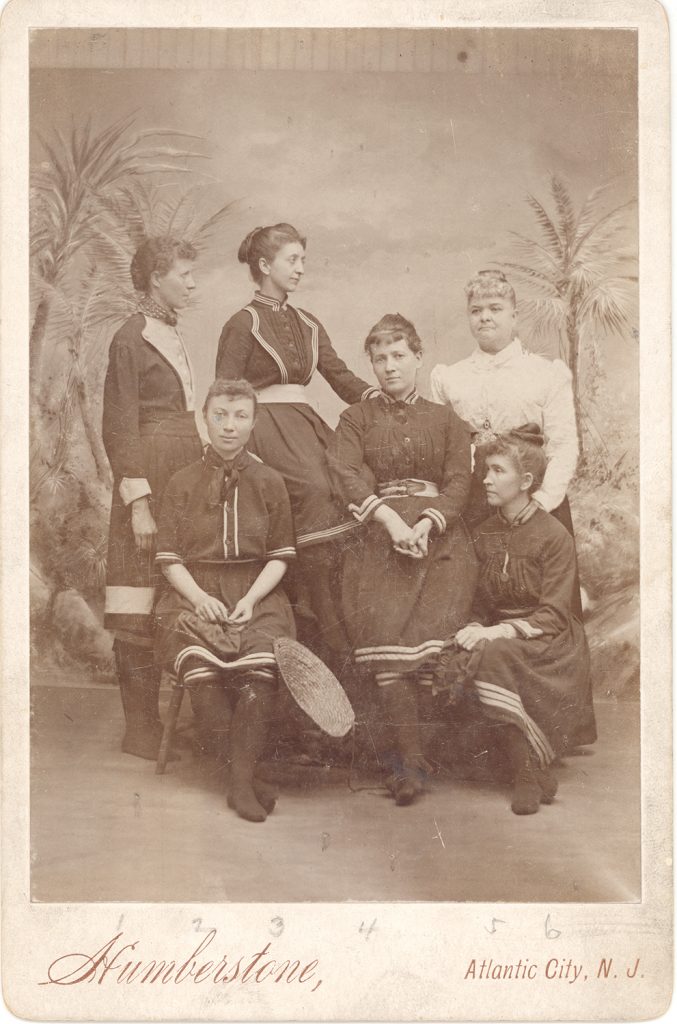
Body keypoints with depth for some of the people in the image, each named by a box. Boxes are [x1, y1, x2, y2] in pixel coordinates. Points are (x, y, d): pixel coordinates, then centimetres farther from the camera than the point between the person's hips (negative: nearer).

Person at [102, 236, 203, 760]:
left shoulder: (173, 334, 18)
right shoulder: (131, 339, -6)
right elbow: (120, 430, -10)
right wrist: (138, 501, -16)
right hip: (151, 477, -8)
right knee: (140, 618, -4)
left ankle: (172, 723, 17)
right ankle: (142, 732, 2)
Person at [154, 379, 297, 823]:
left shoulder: (269, 482, 10)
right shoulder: (183, 483, 10)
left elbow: (280, 557, 8)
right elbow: (169, 558, 7)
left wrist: (250, 599, -9)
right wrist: (200, 598, -10)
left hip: (257, 595, 0)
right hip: (195, 596, 0)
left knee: (260, 663, -31)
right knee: (199, 663, -31)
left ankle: (241, 780, -23)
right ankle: (243, 770, -19)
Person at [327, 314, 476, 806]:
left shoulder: (446, 419, 20)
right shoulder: (357, 418, 20)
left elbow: (459, 483, 8)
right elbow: (348, 474, 3)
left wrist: (424, 526, -11)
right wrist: (391, 519, -13)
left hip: (440, 538, 1)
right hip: (378, 540, 0)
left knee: (429, 628, -22)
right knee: (385, 627, -23)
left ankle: (397, 743, -9)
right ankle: (412, 759, -22)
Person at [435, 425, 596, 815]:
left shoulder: (555, 536, -7)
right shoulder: (483, 534, 10)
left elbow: (552, 617, -13)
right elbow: (481, 605, 12)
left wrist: (498, 632, -26)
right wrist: (475, 628, -11)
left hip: (550, 646, -5)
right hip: (497, 638, 5)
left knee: (492, 659, -35)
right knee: (452, 661, -27)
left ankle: (531, 772, -21)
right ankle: (532, 772, -17)